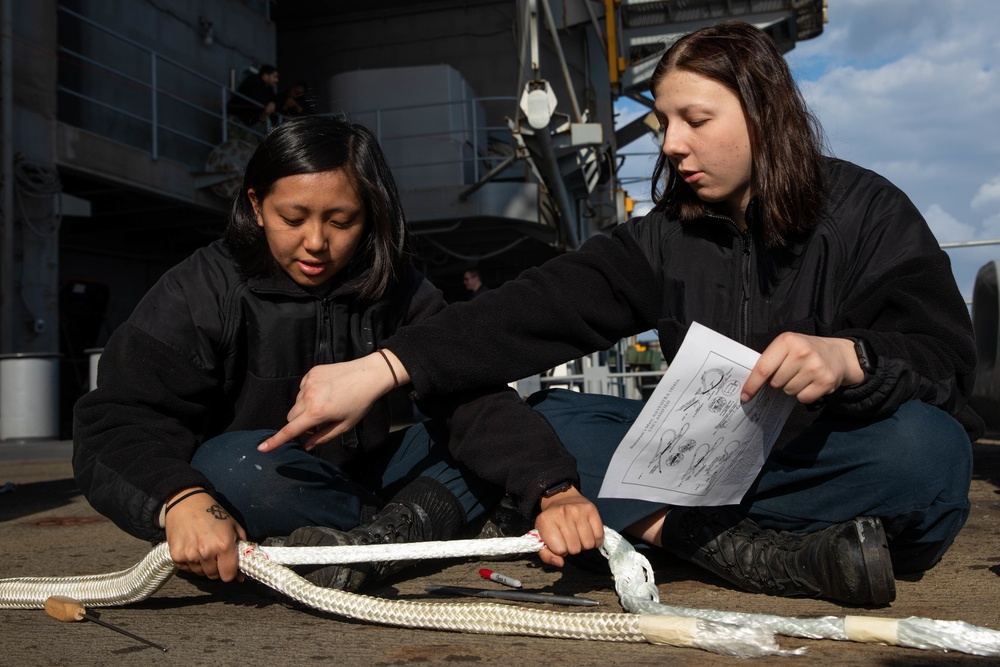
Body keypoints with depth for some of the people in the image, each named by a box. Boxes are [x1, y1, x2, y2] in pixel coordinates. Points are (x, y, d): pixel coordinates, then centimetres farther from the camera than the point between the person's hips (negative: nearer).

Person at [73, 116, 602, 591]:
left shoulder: (395, 291, -3)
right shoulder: (200, 292, -11)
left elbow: (470, 397, -16)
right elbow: (118, 420, -21)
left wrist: (550, 490, -34)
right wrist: (180, 500, -44)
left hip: (362, 484, 3)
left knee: (509, 432, -13)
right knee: (238, 467, -36)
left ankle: (374, 543, -33)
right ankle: (424, 520, -21)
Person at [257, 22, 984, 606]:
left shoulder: (868, 212, -5)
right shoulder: (669, 234, 2)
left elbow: (946, 352, -14)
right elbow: (547, 305, -10)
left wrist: (847, 358, -38)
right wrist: (382, 368, -22)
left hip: (839, 462, -3)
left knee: (926, 445, -35)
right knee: (548, 419, -15)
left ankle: (671, 528, -28)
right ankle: (776, 557, -29)